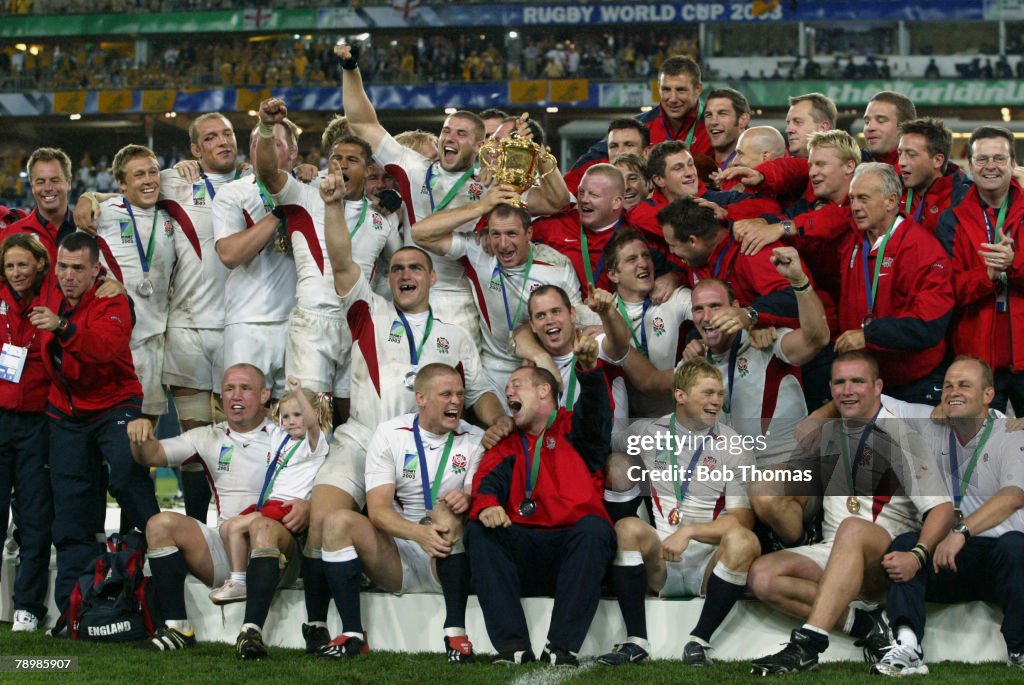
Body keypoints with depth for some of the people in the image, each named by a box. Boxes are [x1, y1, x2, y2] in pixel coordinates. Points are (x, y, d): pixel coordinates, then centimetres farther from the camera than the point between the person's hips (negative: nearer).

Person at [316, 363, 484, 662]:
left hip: (448, 559, -1)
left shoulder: (474, 440, 3)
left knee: (446, 511, -32)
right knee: (339, 521, -22)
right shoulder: (390, 434, 1)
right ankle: (352, 634, -23)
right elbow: (378, 509, -10)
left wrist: (468, 500, -32)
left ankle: (456, 632, -32)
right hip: (396, 555, 1)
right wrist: (419, 533, -30)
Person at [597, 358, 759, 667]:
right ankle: (635, 642, -27)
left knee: (743, 540, -33)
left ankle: (699, 641, -24)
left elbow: (743, 520, -5)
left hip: (709, 564, -1)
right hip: (658, 562, 1)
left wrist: (689, 531, -17)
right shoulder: (646, 432, 10)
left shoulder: (733, 447, 4)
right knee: (627, 528, -30)